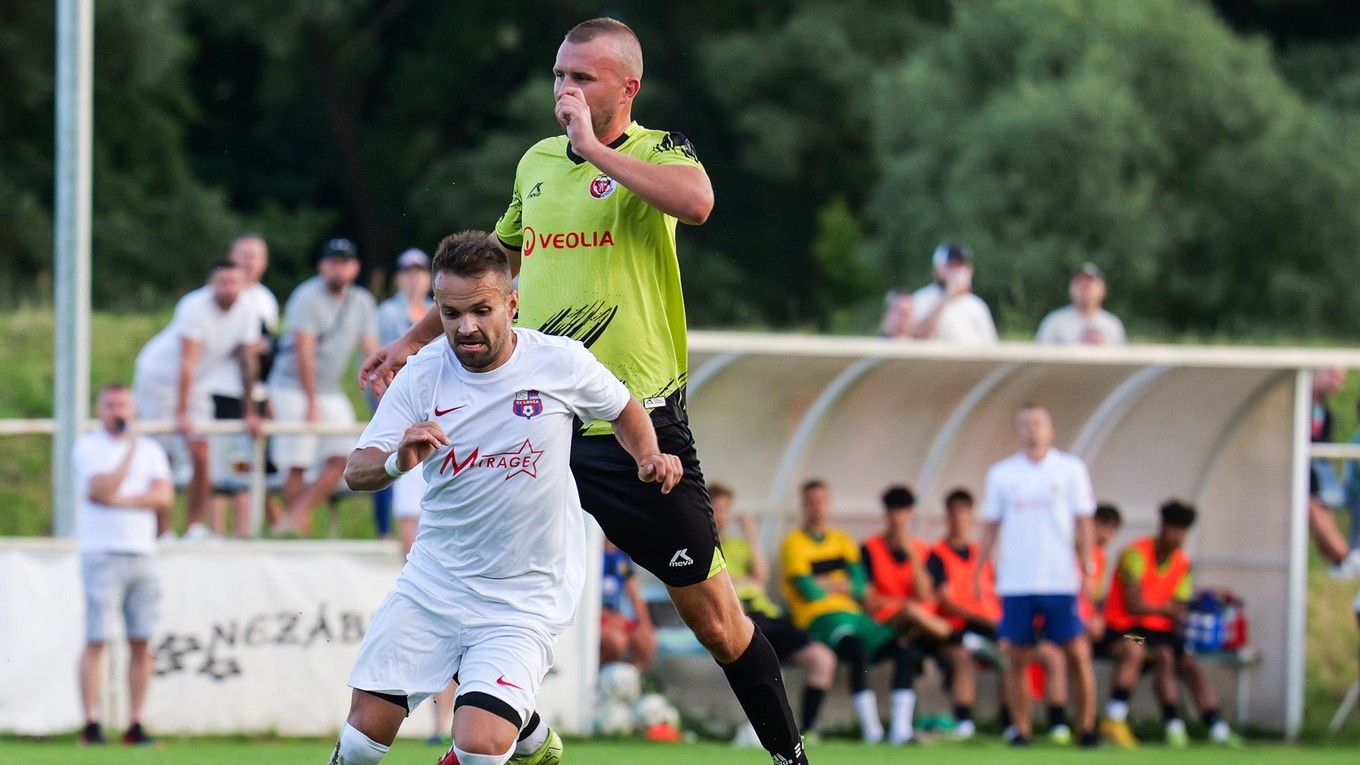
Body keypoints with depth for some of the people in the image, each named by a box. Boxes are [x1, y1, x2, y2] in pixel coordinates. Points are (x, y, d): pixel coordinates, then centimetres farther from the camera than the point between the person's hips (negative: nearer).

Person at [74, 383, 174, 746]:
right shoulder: (88, 446, 3)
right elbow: (101, 490, -12)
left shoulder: (151, 449, 15)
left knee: (142, 644, 0)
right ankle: (91, 724, -9)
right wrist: (130, 448, -12)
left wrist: (119, 500, -9)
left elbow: (164, 496, 2)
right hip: (102, 552, -4)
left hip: (142, 553, 4)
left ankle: (135, 724, 3)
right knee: (96, 640, -9)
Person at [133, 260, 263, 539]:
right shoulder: (195, 307, -28)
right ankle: (162, 532, -6)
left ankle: (195, 527, 3)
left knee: (201, 457, -4)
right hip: (158, 376, -6)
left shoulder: (245, 314, -9)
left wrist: (251, 413, -6)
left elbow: (247, 363, -4)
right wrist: (182, 414, -33)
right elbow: (187, 362, -31)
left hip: (195, 383, 6)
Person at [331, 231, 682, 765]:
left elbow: (624, 411, 12)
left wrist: (648, 456, -8)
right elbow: (356, 472, -12)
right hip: (433, 581, 2)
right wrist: (397, 463, -33)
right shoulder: (423, 376, -6)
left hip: (525, 597, -2)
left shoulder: (560, 362, -8)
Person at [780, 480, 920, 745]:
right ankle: (871, 729, -38)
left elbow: (860, 588, 10)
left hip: (854, 614, 6)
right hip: (819, 619, -6)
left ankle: (901, 729, -22)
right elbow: (808, 591, -7)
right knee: (858, 649, -36)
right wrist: (842, 586, 7)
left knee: (904, 649, -16)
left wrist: (827, 584, -3)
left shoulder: (843, 541, 21)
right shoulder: (794, 544, 3)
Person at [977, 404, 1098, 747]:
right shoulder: (1001, 473, 9)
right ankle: (1021, 730, 6)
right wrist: (978, 572, 4)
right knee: (1016, 660, 0)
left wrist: (1087, 569, -3)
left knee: (1077, 654, -5)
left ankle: (1087, 728, 2)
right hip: (1016, 583, 1)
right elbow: (991, 526, 12)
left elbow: (1083, 522, 5)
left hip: (1060, 580, -1)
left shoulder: (1070, 469, 5)